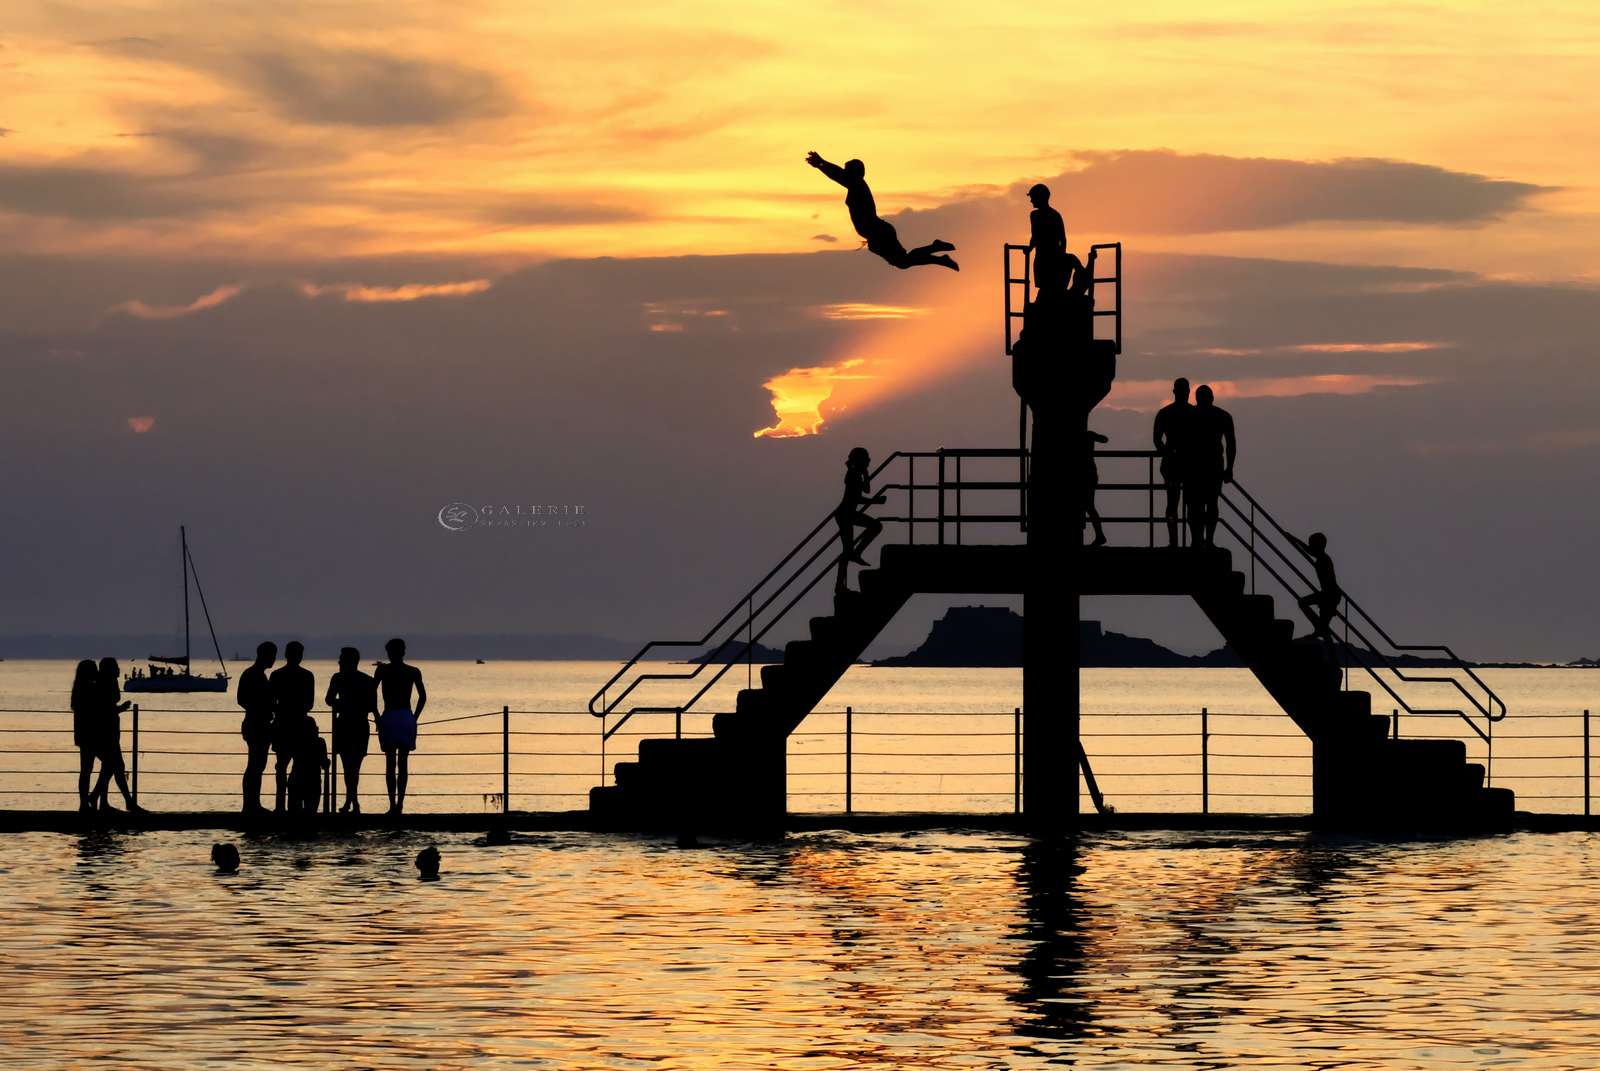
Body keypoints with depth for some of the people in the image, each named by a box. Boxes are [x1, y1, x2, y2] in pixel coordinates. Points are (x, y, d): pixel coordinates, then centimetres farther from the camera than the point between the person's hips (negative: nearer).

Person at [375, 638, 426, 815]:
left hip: (389, 718, -2)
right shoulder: (413, 672, 4)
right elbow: (423, 696, 0)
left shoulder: (383, 670, 1)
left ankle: (393, 804, -10)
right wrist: (415, 718, 7)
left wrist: (376, 717, 3)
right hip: (407, 718, 2)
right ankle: (399, 804, 3)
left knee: (390, 763, 0)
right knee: (403, 763, 6)